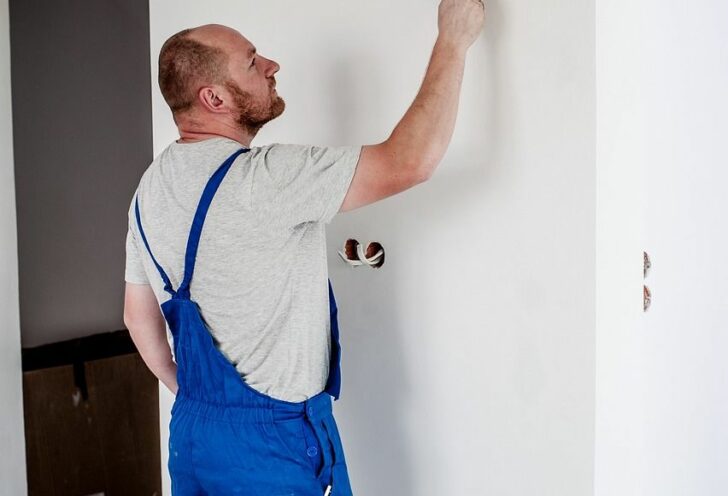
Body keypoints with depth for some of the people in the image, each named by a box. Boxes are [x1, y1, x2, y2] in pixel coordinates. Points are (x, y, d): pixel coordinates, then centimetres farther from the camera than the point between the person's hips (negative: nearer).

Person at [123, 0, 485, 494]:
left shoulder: (152, 187, 3)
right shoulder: (260, 179, -23)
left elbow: (139, 315, 12)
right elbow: (410, 162, -26)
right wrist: (454, 42, -16)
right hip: (270, 440, -8)